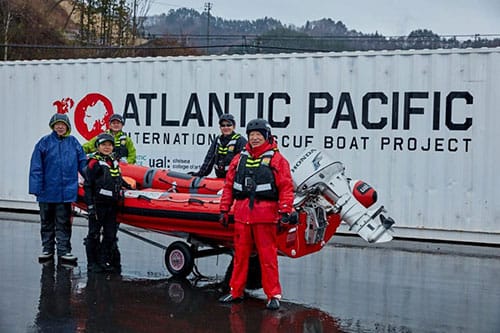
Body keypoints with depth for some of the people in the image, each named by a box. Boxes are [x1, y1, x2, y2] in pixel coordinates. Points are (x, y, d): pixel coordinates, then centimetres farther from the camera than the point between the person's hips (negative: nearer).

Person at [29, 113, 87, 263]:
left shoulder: (73, 142, 4)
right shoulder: (44, 142, -2)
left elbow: (83, 162, 9)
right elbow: (36, 168, -3)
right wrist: (36, 187, -9)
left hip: (66, 192, 0)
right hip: (47, 191, 0)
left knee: (63, 223, 5)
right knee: (47, 222, 12)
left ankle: (64, 250, 9)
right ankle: (47, 249, 22)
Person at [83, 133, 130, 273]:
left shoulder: (114, 162, 14)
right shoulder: (94, 163, -7)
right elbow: (88, 185, -10)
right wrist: (90, 206, -15)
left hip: (111, 205, 7)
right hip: (98, 204, -7)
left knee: (110, 235, 7)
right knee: (94, 234, 2)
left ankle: (104, 261, 15)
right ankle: (92, 263, 9)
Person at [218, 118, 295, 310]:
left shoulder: (276, 159, 0)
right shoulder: (239, 159, 14)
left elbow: (286, 187, -5)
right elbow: (228, 186, 16)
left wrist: (285, 211, -13)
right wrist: (224, 210, 12)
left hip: (265, 216, -4)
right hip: (242, 215, 5)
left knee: (268, 257, -3)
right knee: (240, 255, 10)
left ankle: (273, 295, 4)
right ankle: (236, 292, 20)